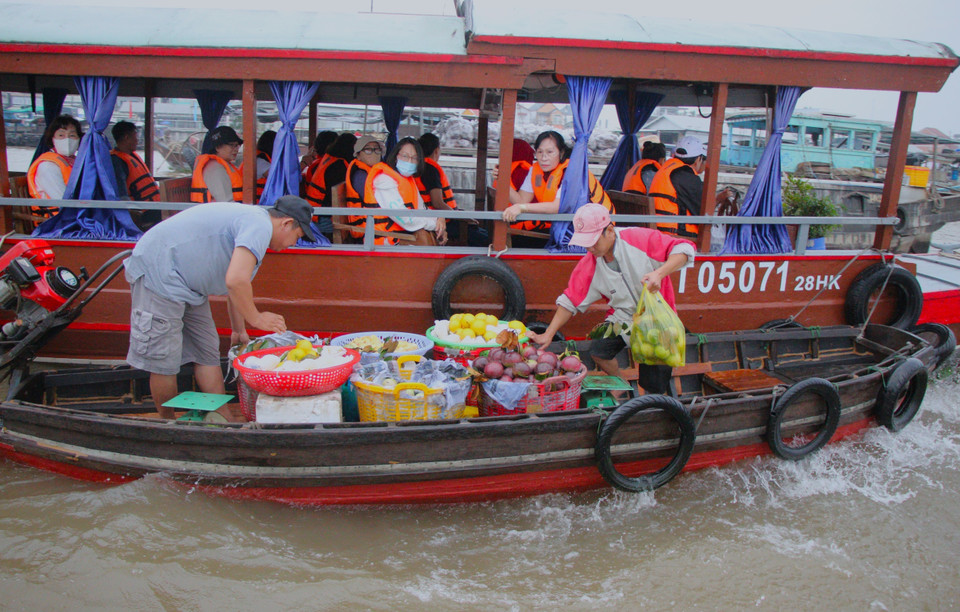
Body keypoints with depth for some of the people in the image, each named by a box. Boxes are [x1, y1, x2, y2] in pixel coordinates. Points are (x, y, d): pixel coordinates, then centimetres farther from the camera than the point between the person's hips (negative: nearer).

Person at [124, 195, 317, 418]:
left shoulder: (250, 217, 15)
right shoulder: (260, 225, -18)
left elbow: (236, 283, 24)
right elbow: (235, 281, -30)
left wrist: (239, 331, 29)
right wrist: (256, 318, -13)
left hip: (186, 283, 11)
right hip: (157, 271, -11)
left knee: (207, 354, 9)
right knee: (163, 362, -3)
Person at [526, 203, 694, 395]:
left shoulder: (639, 239, -22)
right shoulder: (590, 264, -8)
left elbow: (684, 249, -22)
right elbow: (570, 300, -3)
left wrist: (659, 273, -39)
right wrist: (548, 335, -8)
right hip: (624, 318, 4)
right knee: (599, 349, -16)